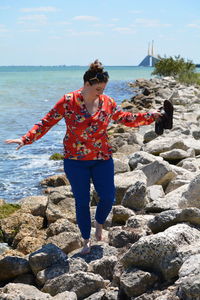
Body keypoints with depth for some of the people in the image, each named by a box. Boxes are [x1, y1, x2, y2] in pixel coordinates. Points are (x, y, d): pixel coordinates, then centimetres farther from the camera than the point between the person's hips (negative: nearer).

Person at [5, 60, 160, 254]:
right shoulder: (67, 102, -11)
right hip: (75, 160, -2)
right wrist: (26, 139, -15)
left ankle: (99, 223, 32)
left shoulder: (107, 102, -2)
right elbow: (47, 122, -6)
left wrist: (150, 117, 7)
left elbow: (125, 118, 12)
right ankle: (86, 240, 23)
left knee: (108, 197, -1)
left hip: (102, 159, 2)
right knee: (82, 201, 4)